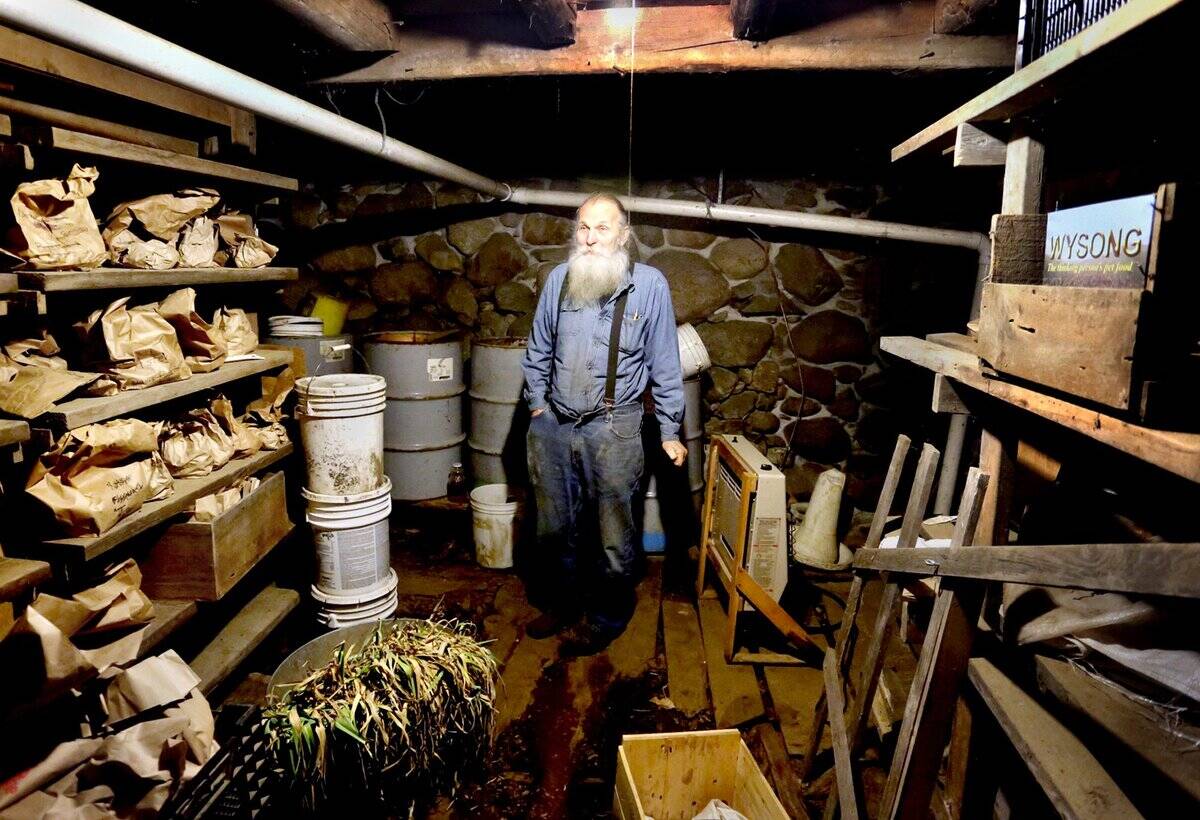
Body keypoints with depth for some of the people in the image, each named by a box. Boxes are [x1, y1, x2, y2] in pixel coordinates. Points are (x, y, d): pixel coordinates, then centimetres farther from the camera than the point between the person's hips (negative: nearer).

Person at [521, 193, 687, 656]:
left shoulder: (649, 285, -7)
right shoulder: (559, 279, 2)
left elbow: (665, 365, -3)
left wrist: (670, 432, -1)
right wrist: (537, 404, 11)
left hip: (613, 429, -4)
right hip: (553, 425, 4)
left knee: (611, 532, 7)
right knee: (554, 526, 16)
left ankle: (604, 618, 28)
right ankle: (564, 605, 37)